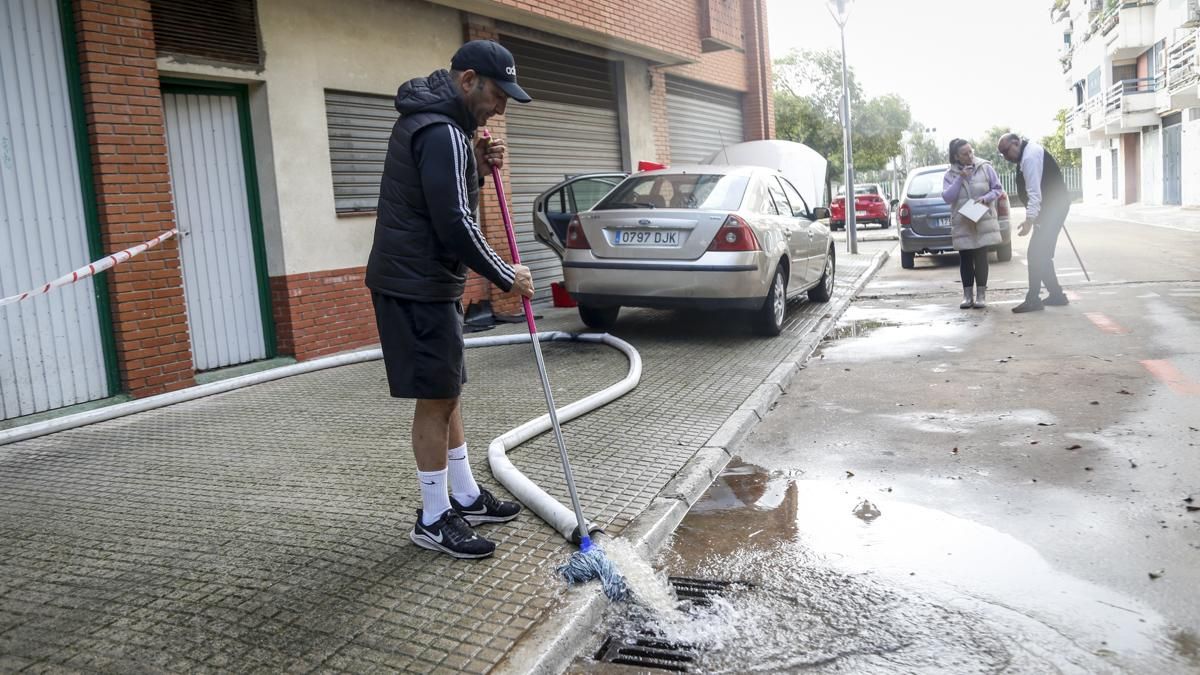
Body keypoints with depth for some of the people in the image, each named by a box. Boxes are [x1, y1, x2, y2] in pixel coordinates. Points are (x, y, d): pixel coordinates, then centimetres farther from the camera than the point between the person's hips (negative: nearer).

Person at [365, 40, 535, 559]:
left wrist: (479, 167, 5)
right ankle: (433, 519, 10)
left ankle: (466, 498, 27)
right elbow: (454, 225, -23)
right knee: (434, 398, -2)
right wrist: (506, 277, -11)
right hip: (417, 286, -11)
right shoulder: (442, 132, -18)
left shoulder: (427, 121, 15)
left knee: (447, 393, 15)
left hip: (425, 282, 11)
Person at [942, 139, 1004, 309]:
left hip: (983, 221, 0)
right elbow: (947, 197, -10)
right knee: (965, 259, 3)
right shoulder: (950, 174, -1)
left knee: (981, 257, 0)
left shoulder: (985, 167, -1)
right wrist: (960, 179, -17)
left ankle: (981, 294, 8)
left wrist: (986, 198, -15)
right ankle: (967, 295, 11)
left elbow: (998, 189, 3)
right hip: (961, 223, 1)